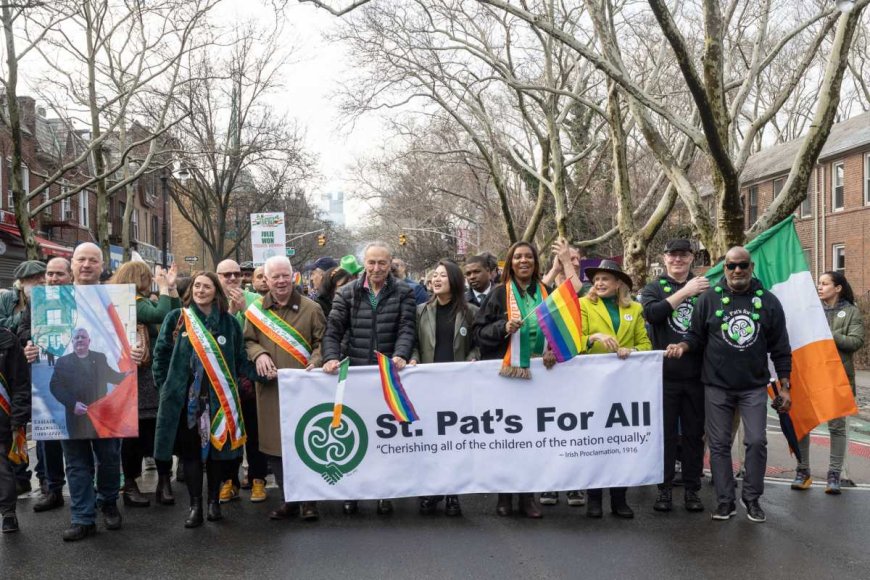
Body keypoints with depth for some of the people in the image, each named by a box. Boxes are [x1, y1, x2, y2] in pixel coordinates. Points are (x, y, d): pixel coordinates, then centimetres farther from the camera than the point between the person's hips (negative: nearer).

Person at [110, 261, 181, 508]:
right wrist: (164, 288, -10)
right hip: (138, 377, -8)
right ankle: (130, 485, 11)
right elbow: (161, 315, -25)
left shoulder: (143, 302, 13)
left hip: (156, 375, 8)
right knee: (136, 430, 0)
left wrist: (171, 287, 6)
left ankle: (164, 481, 9)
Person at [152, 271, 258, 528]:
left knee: (217, 447, 5)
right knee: (190, 449, 3)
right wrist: (164, 387, 1)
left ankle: (214, 501, 22)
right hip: (185, 397, 0)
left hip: (218, 397, 1)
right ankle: (195, 505, 12)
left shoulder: (229, 322, 4)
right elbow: (161, 354, 5)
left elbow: (240, 360, 6)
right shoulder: (177, 319, 2)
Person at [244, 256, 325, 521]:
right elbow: (248, 340, 12)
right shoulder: (256, 310, 9)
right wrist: (258, 354, -8)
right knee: (275, 445, 4)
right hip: (271, 387, 2)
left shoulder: (311, 308, 4)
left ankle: (308, 499, 11)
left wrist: (315, 363, -14)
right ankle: (290, 498, 17)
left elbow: (323, 342, 4)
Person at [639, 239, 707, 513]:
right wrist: (685, 292, -18)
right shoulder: (654, 288, 5)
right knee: (665, 434, 5)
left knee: (694, 434, 8)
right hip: (664, 375, -2)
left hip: (696, 375, 2)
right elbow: (651, 313, -17)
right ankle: (665, 489, 13)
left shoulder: (704, 288, 10)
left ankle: (692, 489, 18)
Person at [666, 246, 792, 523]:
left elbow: (780, 348, 4)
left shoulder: (768, 301, 1)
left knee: (756, 442, -4)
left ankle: (752, 498, 14)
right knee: (719, 444, 4)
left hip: (754, 386, 0)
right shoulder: (709, 298, -1)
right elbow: (697, 336, 4)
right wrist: (683, 346, -18)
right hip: (717, 386, 0)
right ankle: (725, 501, 16)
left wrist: (784, 387, 2)